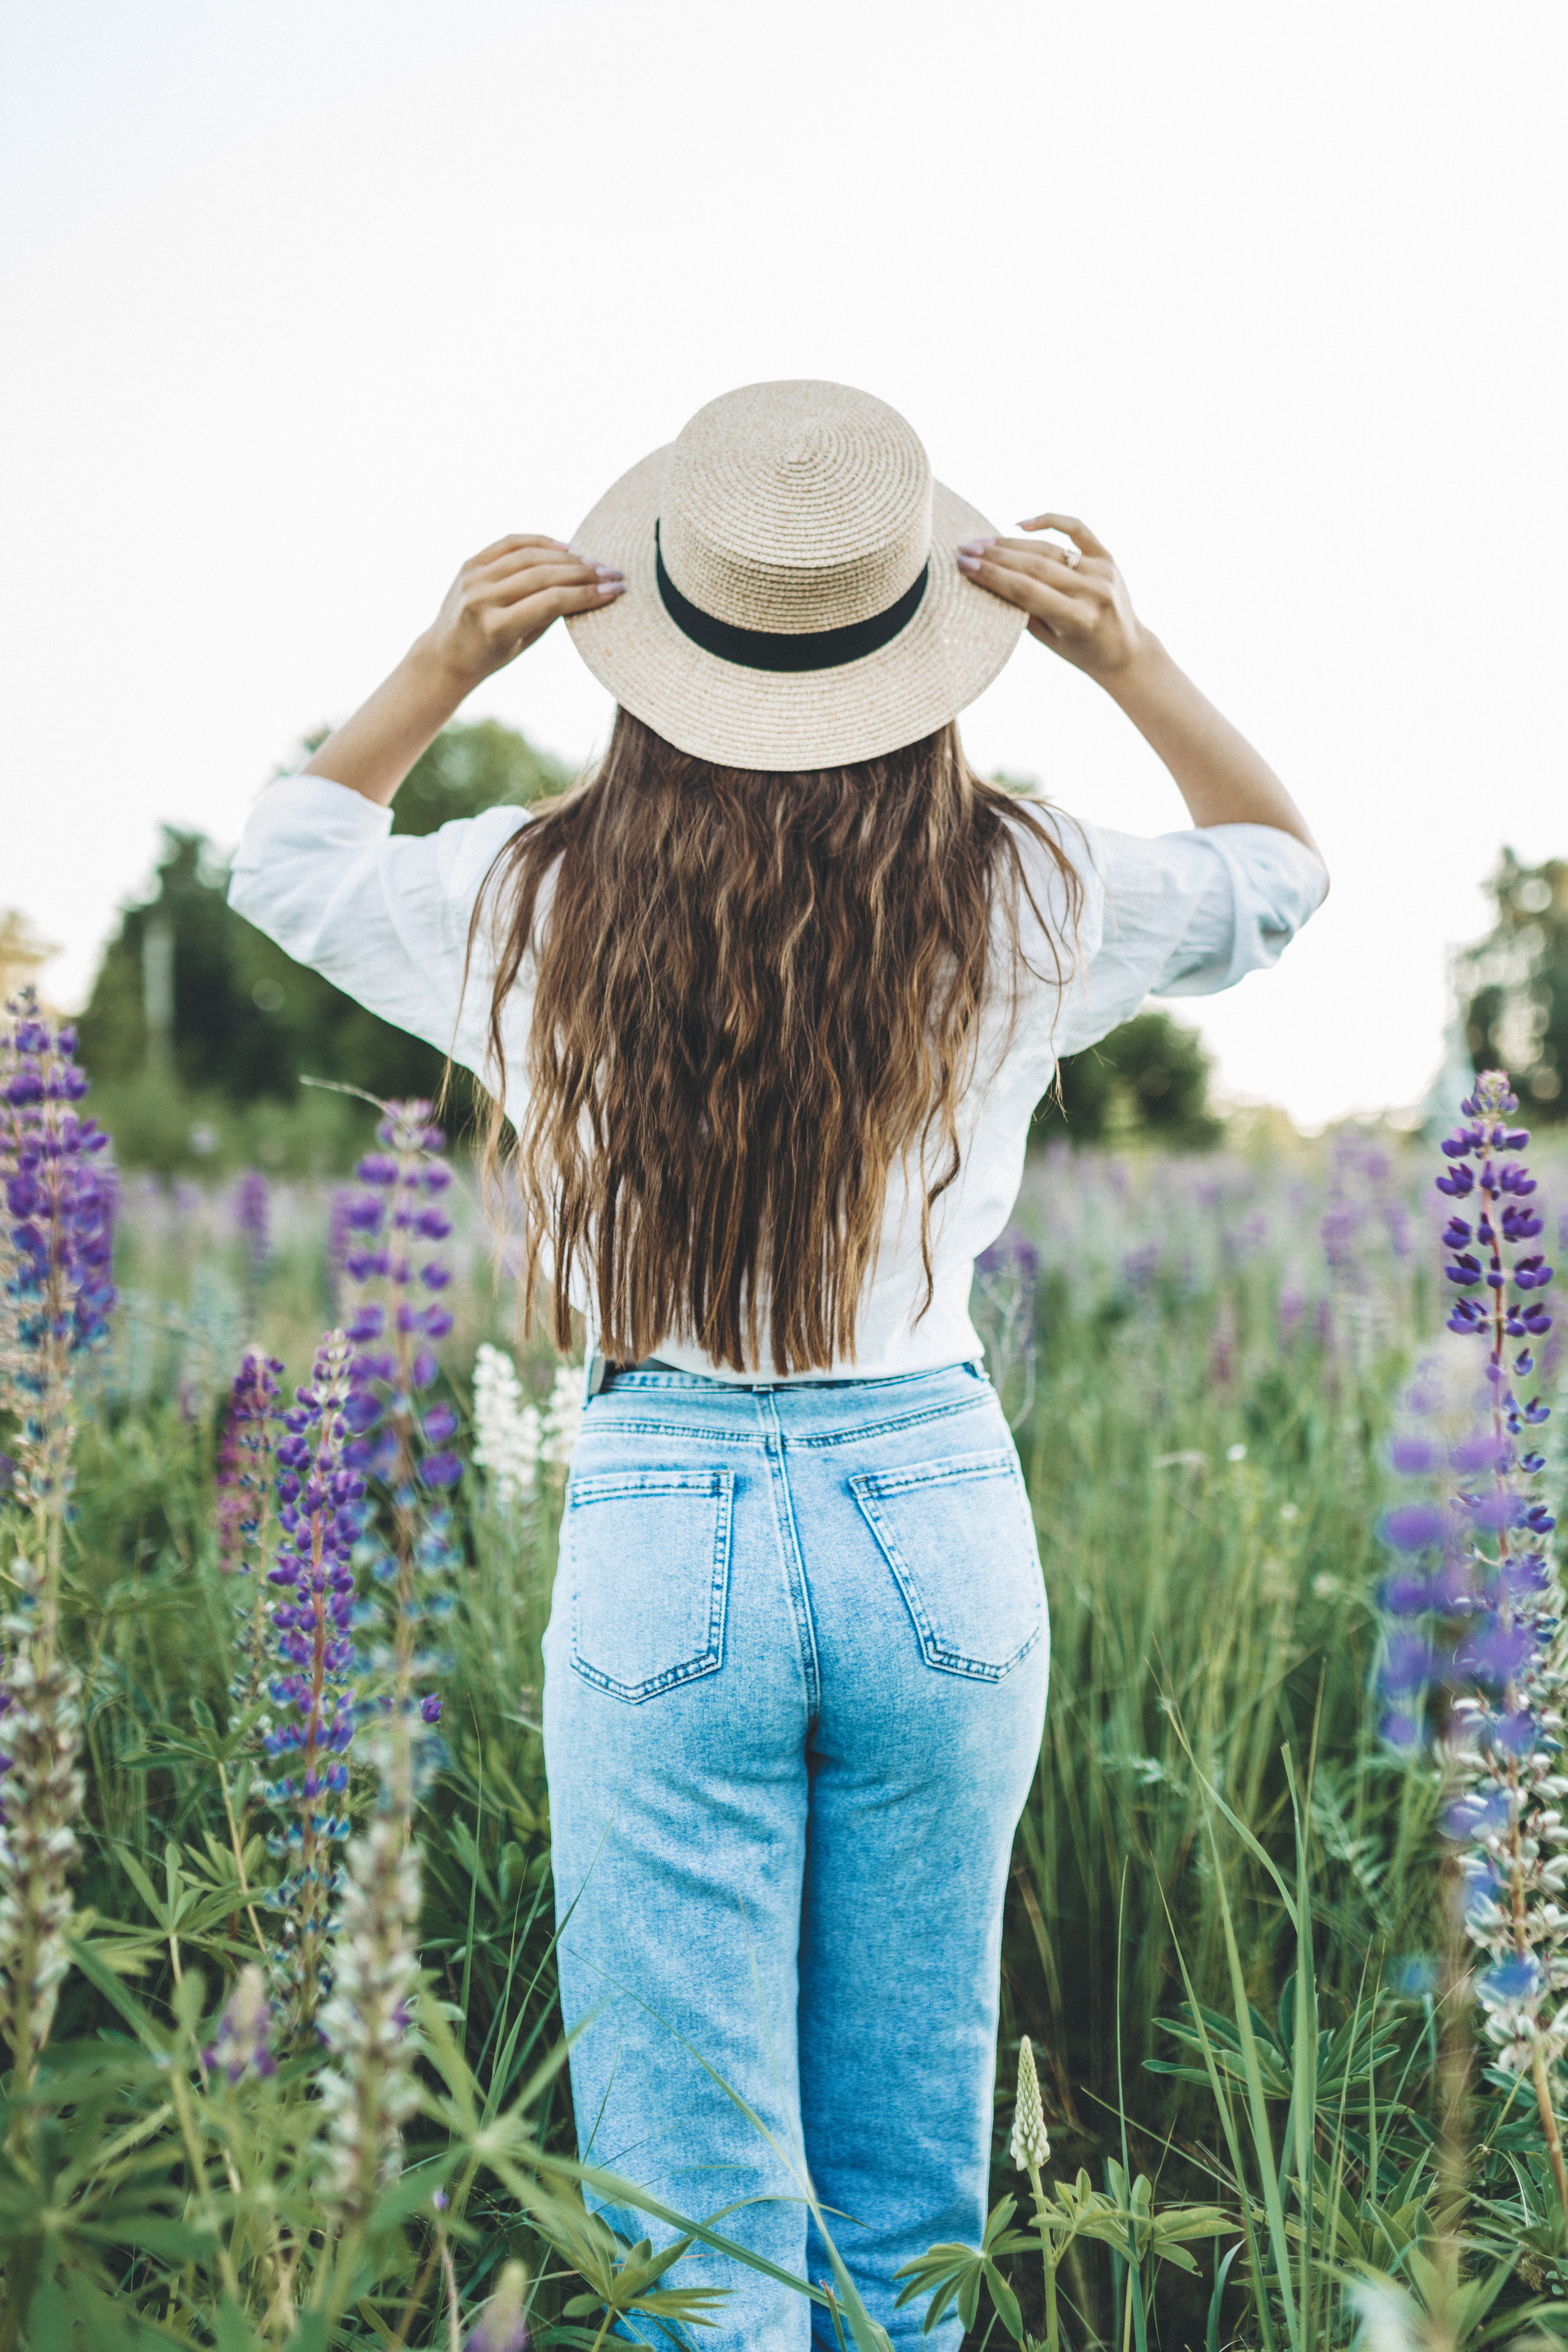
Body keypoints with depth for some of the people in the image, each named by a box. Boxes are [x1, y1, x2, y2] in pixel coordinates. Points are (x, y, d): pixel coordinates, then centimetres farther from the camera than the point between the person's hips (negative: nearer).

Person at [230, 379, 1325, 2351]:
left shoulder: (544, 899, -7)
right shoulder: (1019, 903, -5)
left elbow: (286, 861, 15)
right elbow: (1277, 871, 16)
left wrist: (437, 672, 0)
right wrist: (1131, 660, 2)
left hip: (661, 1527, -1)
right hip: (941, 1519, 2)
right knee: (905, 2179, 19)